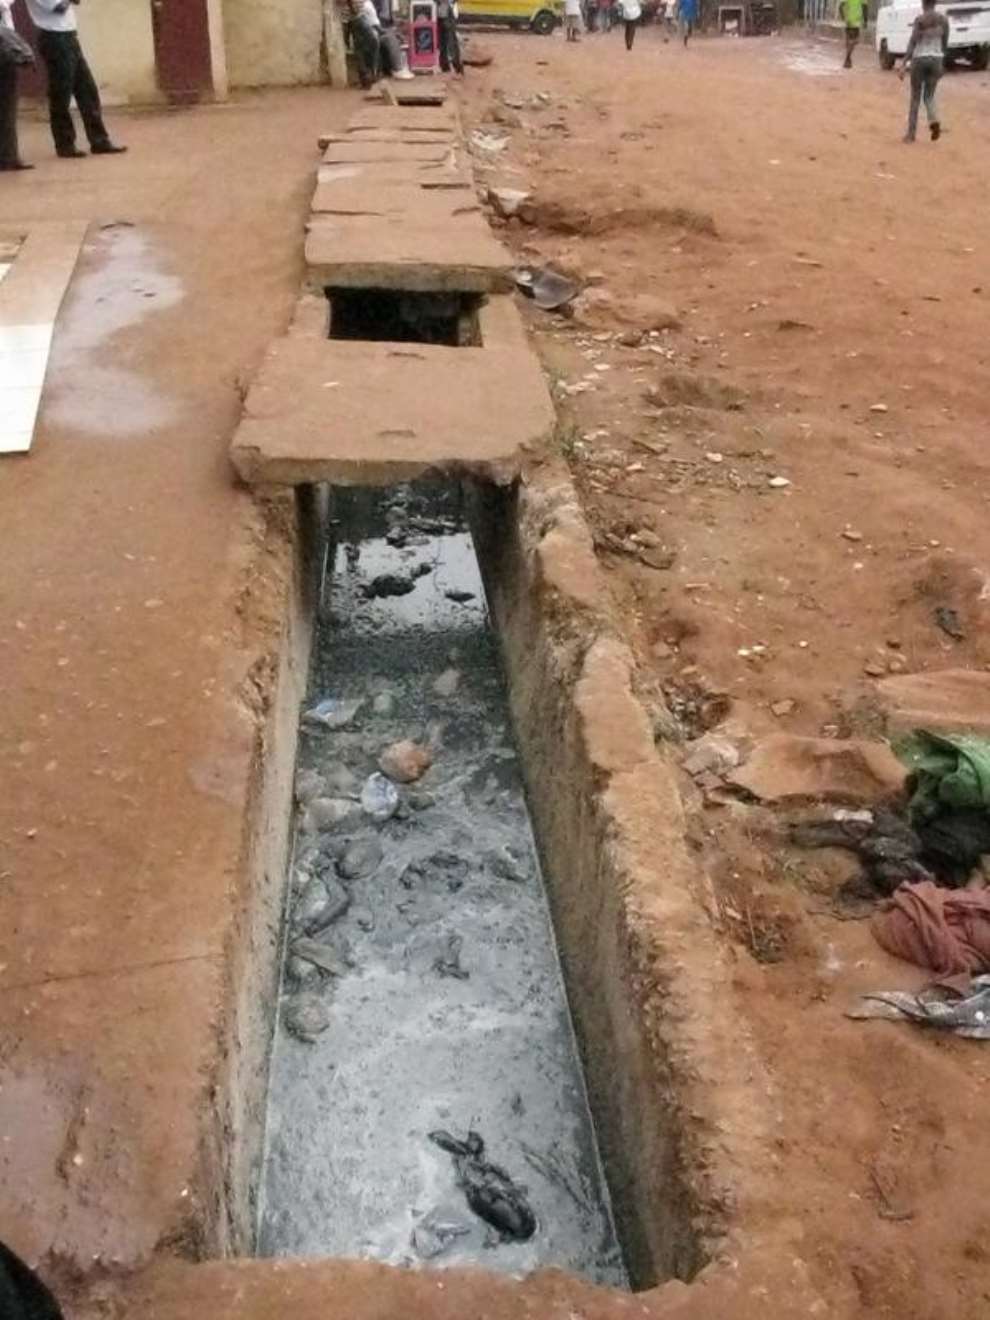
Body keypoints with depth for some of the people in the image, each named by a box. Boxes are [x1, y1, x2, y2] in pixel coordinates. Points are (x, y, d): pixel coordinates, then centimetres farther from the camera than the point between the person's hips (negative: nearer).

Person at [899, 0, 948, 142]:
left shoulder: (920, 19, -11)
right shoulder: (944, 19, 4)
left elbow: (912, 43, -16)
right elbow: (945, 44, 11)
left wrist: (903, 65, -14)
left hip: (919, 60, -3)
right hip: (935, 60, 3)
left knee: (915, 97, 11)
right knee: (929, 96, 13)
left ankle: (911, 133, 13)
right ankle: (934, 121, -16)